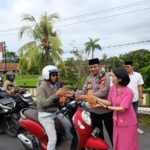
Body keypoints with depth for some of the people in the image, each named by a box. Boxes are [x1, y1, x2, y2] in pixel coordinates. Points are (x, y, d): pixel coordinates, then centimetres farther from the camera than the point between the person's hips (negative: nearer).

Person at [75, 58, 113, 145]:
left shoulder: (105, 76, -14)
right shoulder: (89, 78, 7)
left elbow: (102, 92, -25)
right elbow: (84, 91, 3)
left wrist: (87, 96, -29)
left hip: (106, 110, -6)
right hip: (94, 110, 6)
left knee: (111, 132, 8)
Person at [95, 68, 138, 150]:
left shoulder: (128, 92, -25)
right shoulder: (112, 88, -6)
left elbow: (122, 109, -25)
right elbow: (110, 102, -2)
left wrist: (107, 107, -18)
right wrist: (96, 98, -10)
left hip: (128, 124, -6)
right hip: (117, 122, 6)